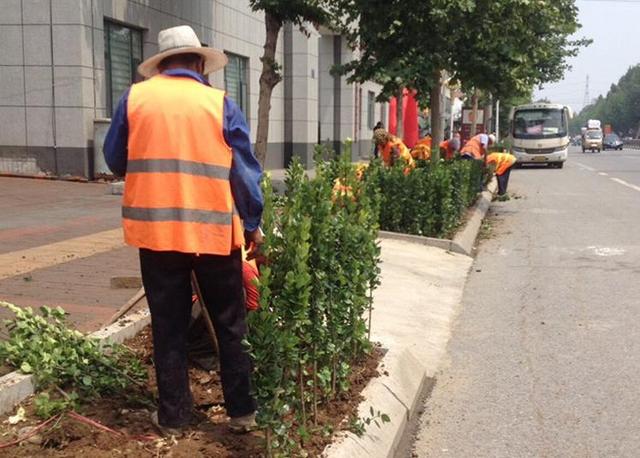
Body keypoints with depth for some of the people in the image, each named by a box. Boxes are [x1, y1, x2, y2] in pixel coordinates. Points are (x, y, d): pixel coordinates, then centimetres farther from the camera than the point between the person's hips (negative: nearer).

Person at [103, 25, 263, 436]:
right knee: (231, 324, 12)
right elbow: (244, 171, 1)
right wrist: (254, 226, 10)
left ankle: (174, 415, 19)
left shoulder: (135, 97, 4)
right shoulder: (220, 103, 1)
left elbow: (115, 161, 13)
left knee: (169, 326, 11)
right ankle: (242, 410, 19)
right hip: (214, 231, -1)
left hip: (155, 229, 1)